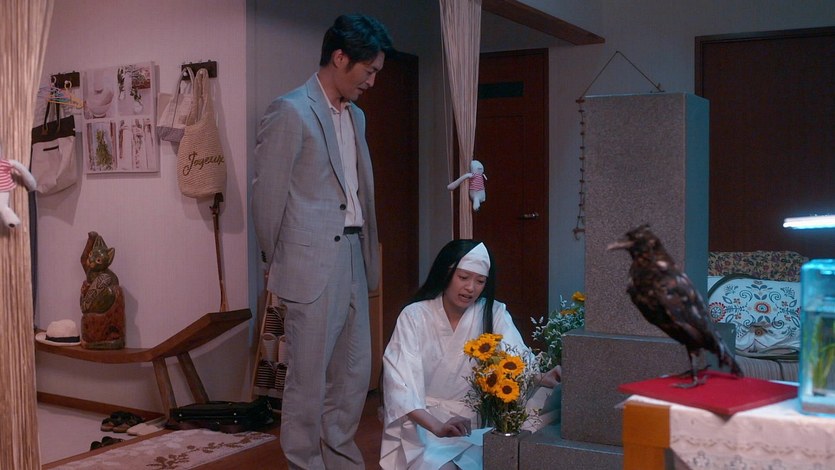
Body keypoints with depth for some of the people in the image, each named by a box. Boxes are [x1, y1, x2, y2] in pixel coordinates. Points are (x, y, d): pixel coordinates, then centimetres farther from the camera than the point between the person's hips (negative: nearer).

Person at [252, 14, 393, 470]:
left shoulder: (356, 116, 15)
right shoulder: (290, 111, -10)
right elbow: (267, 195, -8)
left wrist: (368, 254, 12)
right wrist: (277, 262, 0)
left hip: (353, 260, 8)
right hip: (312, 265, -8)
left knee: (354, 372, 15)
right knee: (308, 376, 3)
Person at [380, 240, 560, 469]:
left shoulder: (493, 313, 0)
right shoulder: (414, 316, -8)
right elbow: (401, 381, -19)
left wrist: (540, 377, -40)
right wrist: (437, 427, -35)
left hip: (473, 421, 3)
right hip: (422, 423, -3)